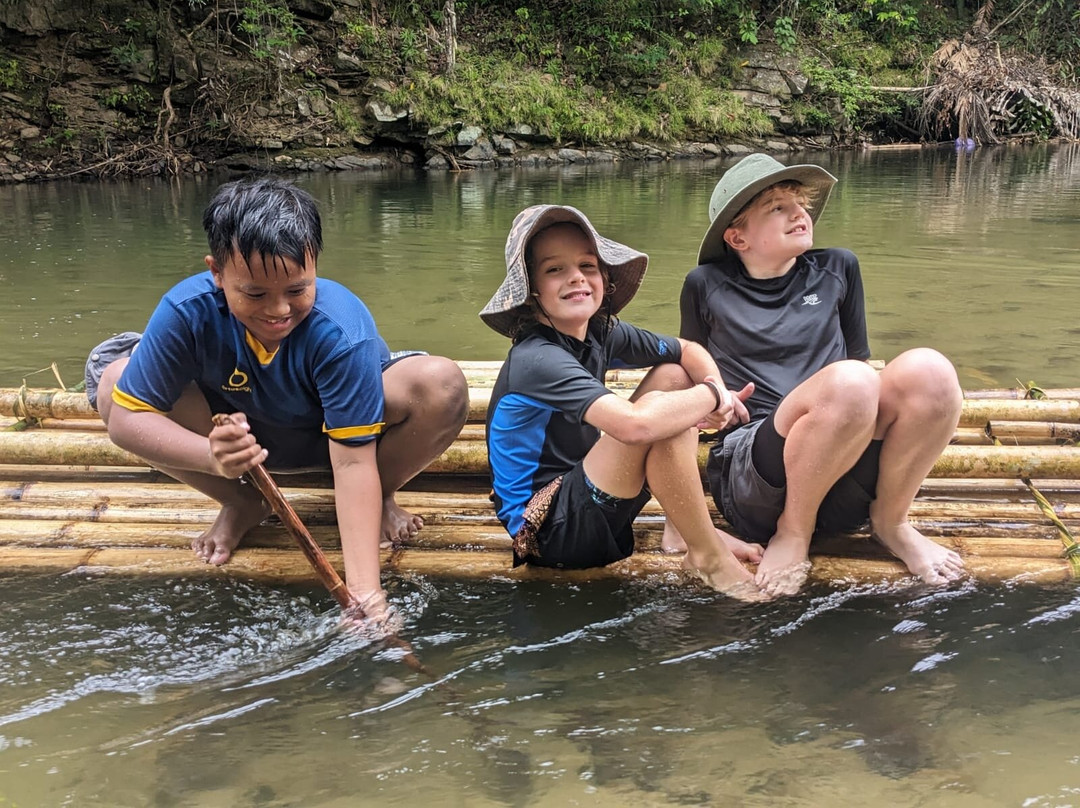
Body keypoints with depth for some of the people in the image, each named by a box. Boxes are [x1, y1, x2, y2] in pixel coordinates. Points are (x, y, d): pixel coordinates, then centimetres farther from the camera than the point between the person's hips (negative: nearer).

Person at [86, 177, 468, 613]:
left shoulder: (343, 330, -36)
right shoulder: (187, 311, -30)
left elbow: (352, 459, -37)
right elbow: (126, 418, -28)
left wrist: (366, 594, -43)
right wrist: (212, 457, -49)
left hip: (340, 428, -2)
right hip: (244, 434, 2)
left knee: (443, 386, -33)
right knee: (113, 384, -22)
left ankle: (381, 499, -1)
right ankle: (242, 504, -1)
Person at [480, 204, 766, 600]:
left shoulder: (602, 333, 1)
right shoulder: (536, 359, -24)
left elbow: (690, 351, 14)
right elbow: (635, 424, -39)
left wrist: (719, 393, -9)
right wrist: (711, 396, -20)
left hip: (583, 491, 9)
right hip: (548, 533, -9)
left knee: (672, 375, 9)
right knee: (654, 411, -27)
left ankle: (683, 529, 3)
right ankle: (708, 556, -11)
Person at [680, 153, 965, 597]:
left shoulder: (837, 269, 18)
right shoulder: (705, 286, 10)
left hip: (845, 482, 3)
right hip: (749, 477, -3)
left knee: (929, 369, -25)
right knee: (847, 382, -34)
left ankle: (890, 519, -4)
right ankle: (793, 531, -11)